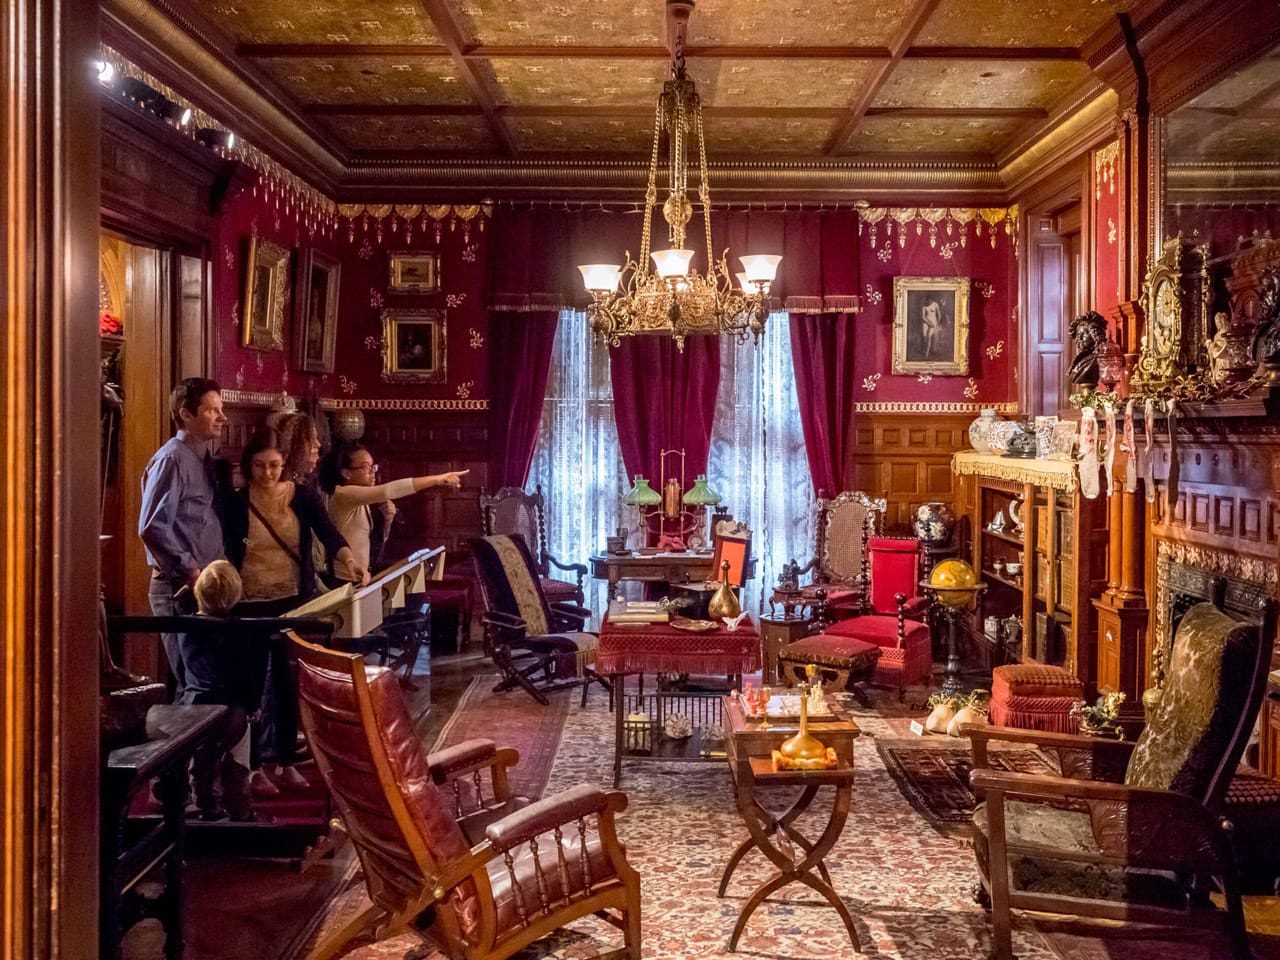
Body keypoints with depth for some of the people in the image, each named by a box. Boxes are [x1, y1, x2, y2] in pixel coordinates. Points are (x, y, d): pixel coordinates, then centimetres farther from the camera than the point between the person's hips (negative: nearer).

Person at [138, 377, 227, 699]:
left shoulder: (204, 458, 15)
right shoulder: (172, 460, -12)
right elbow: (151, 528, -21)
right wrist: (190, 571, -17)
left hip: (203, 585, 9)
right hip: (180, 588, -9)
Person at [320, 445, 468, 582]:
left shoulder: (361, 502, 11)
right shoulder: (343, 494, -16)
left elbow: (374, 542, 17)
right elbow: (388, 490, -29)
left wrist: (387, 520, -3)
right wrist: (439, 479, -30)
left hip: (358, 580, 8)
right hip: (344, 583, -8)